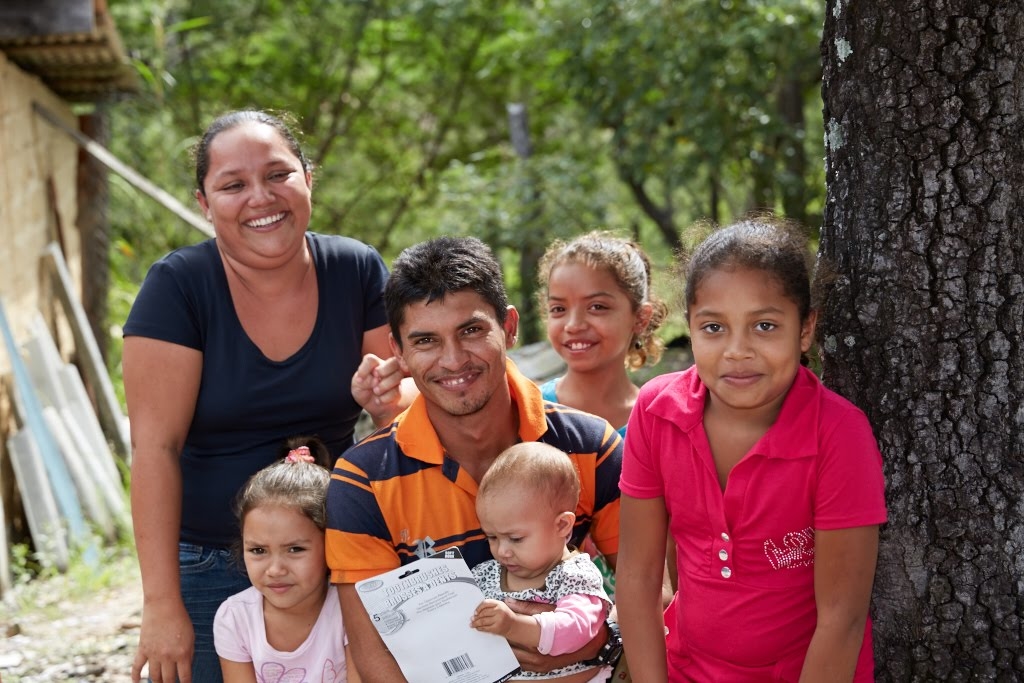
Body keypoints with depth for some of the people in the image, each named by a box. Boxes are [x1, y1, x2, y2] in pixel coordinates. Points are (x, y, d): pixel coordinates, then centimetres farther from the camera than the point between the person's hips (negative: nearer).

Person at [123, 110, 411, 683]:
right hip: (211, 565, -2)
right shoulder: (178, 286, -13)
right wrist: (162, 604, -20)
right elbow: (156, 446, -16)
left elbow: (404, 393, 4)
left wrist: (390, 398, -22)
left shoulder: (356, 271, -5)